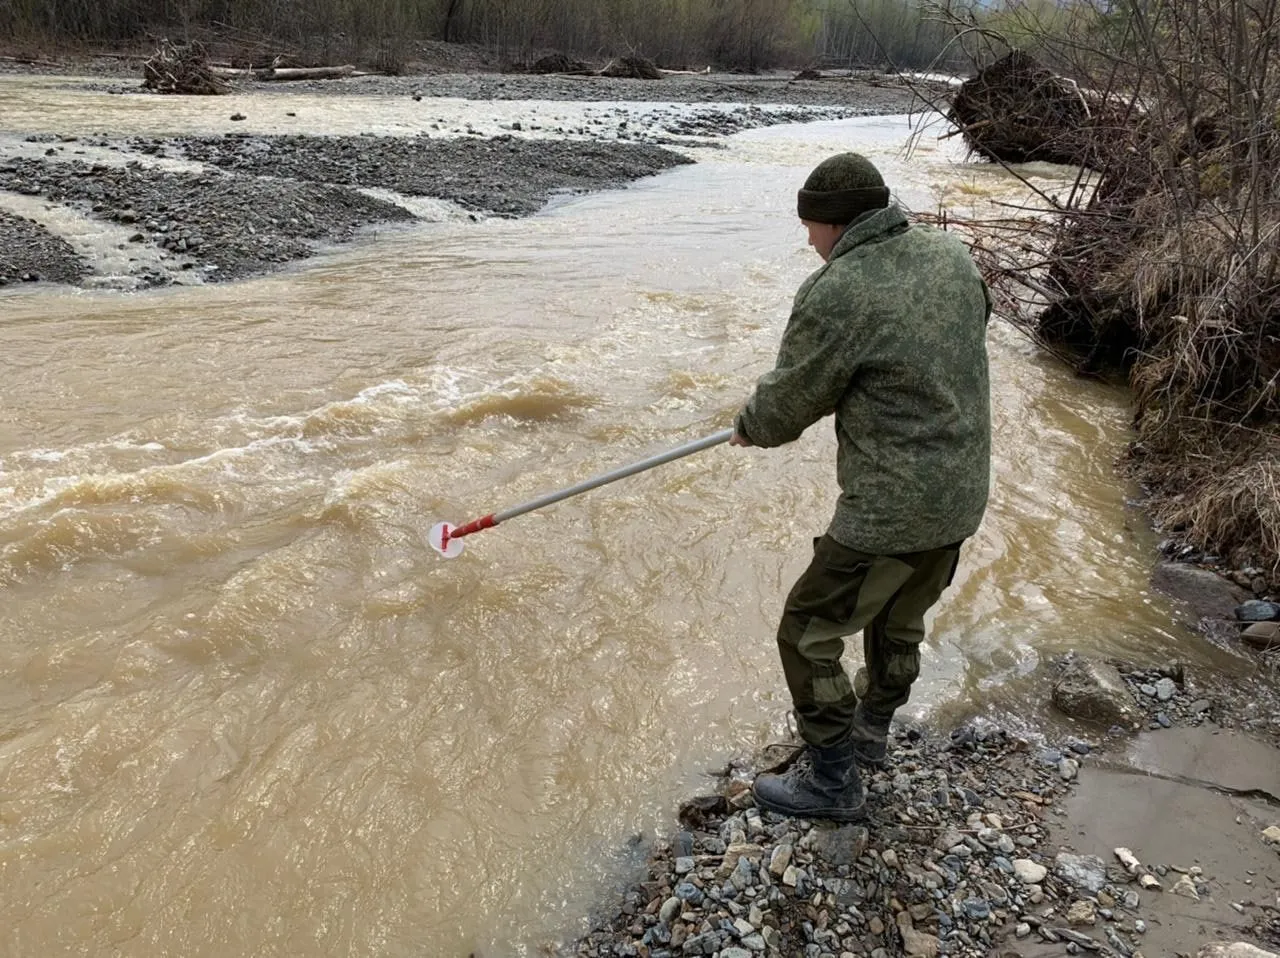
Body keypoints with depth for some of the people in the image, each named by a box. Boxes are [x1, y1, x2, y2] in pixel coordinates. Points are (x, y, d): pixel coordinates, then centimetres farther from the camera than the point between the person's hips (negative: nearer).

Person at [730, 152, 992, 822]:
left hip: (891, 510, -9)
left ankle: (832, 780, 21)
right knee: (901, 619, 27)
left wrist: (750, 427, 11)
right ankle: (871, 727, 49)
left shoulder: (836, 295, -21)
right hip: (964, 494, 9)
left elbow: (788, 403, -12)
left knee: (809, 634, 8)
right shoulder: (954, 256, 3)